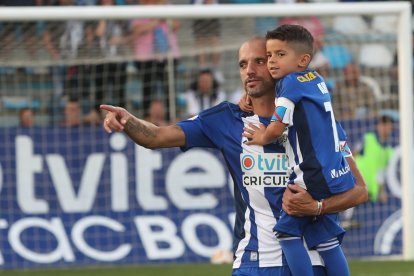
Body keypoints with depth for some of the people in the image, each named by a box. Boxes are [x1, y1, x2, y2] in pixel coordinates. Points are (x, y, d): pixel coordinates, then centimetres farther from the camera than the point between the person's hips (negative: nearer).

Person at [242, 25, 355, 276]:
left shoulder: (291, 82, -10)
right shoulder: (316, 80, 15)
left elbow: (276, 129, -11)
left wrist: (262, 138, 10)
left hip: (312, 177, -9)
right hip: (333, 175, 9)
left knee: (288, 230, -6)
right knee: (326, 238, 11)